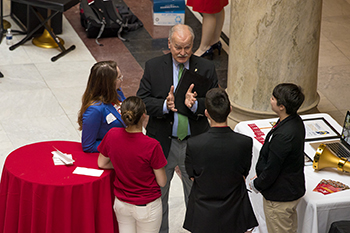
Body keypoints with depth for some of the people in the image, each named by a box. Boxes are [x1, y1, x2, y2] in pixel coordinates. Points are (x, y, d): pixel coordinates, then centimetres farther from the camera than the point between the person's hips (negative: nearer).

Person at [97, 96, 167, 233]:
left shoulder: (112, 135, -14)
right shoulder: (152, 146, -26)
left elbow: (102, 163, 5)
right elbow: (162, 182, -14)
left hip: (121, 204, 5)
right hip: (147, 207, -4)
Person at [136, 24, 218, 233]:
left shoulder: (206, 68, -5)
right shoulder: (153, 67, -6)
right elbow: (142, 101, -8)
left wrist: (195, 104, -28)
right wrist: (164, 105, -26)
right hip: (162, 143, 0)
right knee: (158, 193, 16)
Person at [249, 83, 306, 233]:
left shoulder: (283, 136, -35)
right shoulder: (296, 121, -5)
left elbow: (272, 169, -25)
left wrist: (256, 184, -7)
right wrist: (260, 179, 11)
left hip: (280, 196, -9)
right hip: (293, 189, 9)